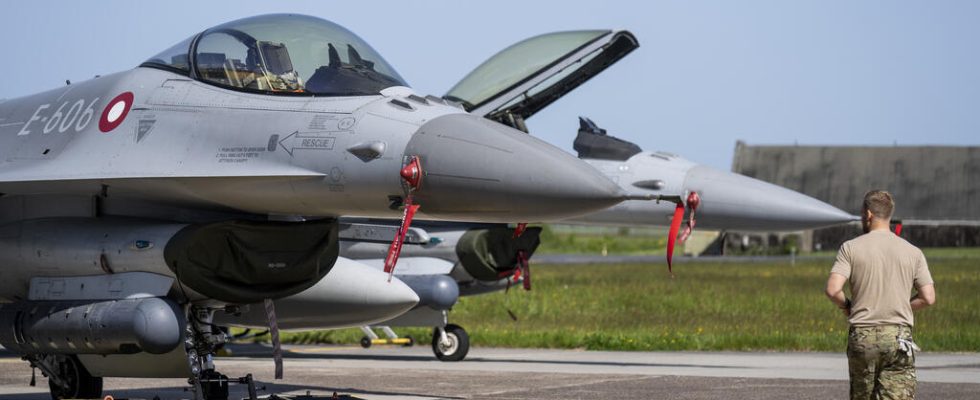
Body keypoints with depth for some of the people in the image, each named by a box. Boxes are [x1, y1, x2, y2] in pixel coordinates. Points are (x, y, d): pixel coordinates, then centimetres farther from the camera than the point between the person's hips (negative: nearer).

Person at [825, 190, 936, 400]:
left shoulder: (851, 248, -2)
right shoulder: (913, 252, 4)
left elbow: (833, 290, -12)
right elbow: (928, 298, 1)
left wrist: (846, 306, 9)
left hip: (862, 336, 0)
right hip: (899, 335, 0)